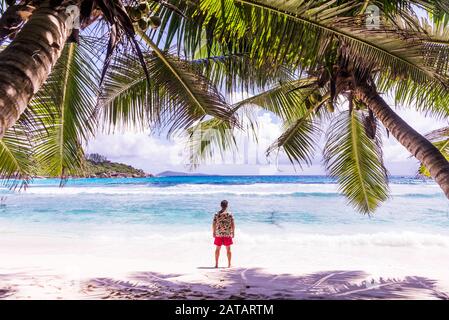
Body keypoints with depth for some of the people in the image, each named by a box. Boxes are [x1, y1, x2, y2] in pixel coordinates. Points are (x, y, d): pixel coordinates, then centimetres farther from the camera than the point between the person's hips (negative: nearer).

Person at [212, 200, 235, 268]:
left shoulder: (217, 214, -4)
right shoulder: (230, 214, -8)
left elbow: (214, 224, -2)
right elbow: (233, 225, -7)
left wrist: (213, 232, 8)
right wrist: (233, 232, 4)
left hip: (218, 234, 1)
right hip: (227, 234, -1)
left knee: (217, 249, 12)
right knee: (228, 249, 10)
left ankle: (216, 264, 16)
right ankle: (229, 264, 14)